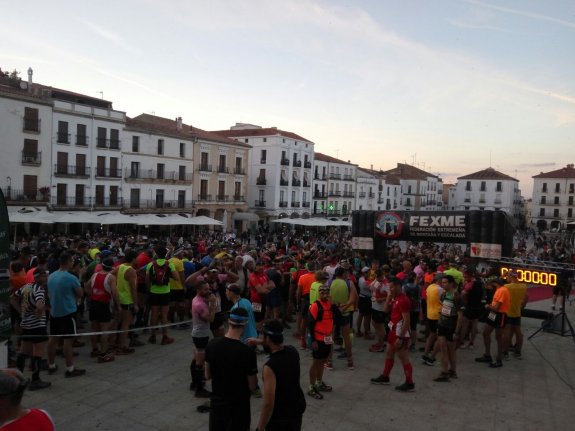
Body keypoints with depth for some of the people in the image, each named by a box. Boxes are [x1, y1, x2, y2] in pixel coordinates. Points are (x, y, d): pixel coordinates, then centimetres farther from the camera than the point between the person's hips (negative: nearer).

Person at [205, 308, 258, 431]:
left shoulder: (212, 344, -10)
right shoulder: (247, 352, -24)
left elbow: (207, 376, 3)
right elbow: (252, 386, -14)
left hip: (217, 402, 4)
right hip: (239, 405, -4)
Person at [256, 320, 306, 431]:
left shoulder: (270, 366, -31)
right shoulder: (293, 351, -9)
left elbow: (268, 403, -28)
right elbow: (280, 347, 17)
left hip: (280, 415, -7)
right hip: (298, 407, 7)